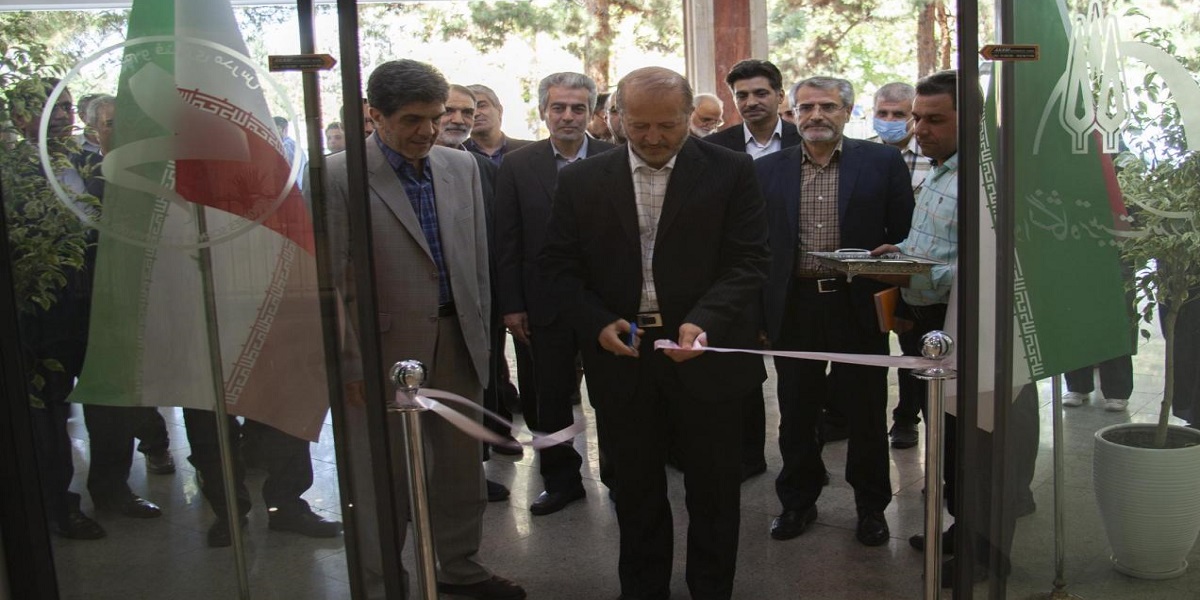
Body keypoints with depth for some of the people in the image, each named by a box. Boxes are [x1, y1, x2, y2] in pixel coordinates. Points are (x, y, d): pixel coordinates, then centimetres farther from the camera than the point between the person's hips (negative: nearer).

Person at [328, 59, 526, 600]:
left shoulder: (462, 166, 6)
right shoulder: (339, 177, -11)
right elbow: (332, 281, -10)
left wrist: (480, 333, 10)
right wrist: (349, 366, -11)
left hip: (457, 343, 5)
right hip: (384, 349, -5)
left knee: (462, 465, 16)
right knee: (385, 471, 9)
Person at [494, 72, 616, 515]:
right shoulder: (518, 167, 1)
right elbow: (507, 242, 1)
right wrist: (511, 304, -2)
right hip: (546, 304, 1)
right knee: (552, 399, 13)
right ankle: (561, 480, 29)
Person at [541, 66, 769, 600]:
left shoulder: (729, 171, -4)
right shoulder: (581, 181, 1)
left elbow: (748, 260, -7)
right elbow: (559, 265, 4)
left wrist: (704, 321, -22)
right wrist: (598, 323, -11)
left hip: (706, 351, -1)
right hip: (623, 356, 2)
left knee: (713, 493, 12)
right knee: (636, 490, 16)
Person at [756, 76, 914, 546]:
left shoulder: (882, 163, 1)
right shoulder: (768, 170, 5)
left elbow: (905, 238, 2)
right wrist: (756, 313, 1)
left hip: (859, 307, -1)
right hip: (793, 308, 2)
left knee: (866, 413, 9)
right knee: (796, 414, 12)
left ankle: (871, 505, 28)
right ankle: (798, 501, 30)